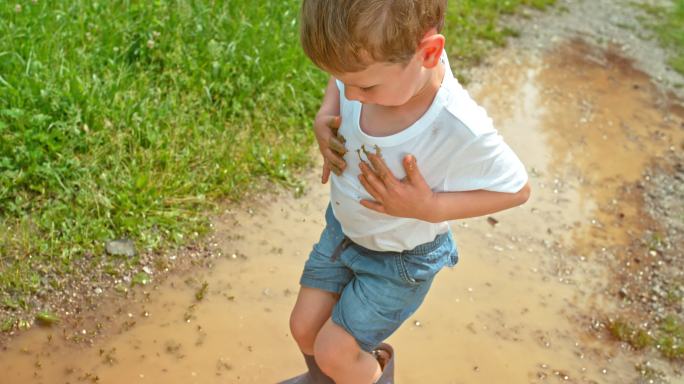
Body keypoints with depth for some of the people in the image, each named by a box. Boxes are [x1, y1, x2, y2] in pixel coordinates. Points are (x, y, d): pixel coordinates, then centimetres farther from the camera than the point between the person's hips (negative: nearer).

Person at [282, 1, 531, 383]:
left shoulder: (461, 130, -38)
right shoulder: (379, 61, -23)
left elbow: (517, 188, -20)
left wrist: (428, 208, -30)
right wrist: (323, 118, -17)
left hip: (401, 257, -5)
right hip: (344, 227, 5)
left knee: (333, 350, -1)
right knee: (304, 326, 12)